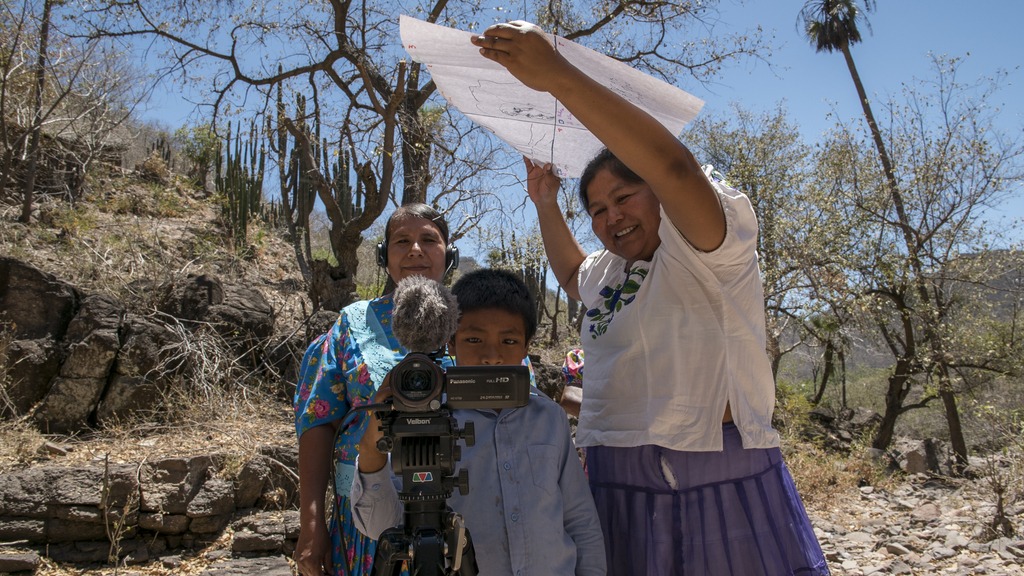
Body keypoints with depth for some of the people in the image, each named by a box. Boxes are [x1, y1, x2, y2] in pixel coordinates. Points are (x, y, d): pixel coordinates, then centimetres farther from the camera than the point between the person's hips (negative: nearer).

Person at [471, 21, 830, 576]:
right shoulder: (607, 271, 18)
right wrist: (545, 203, 30)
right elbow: (571, 274, 41)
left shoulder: (705, 249, -7)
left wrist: (558, 76, -31)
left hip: (718, 480, -7)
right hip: (617, 483, 7)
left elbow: (673, 165, -26)